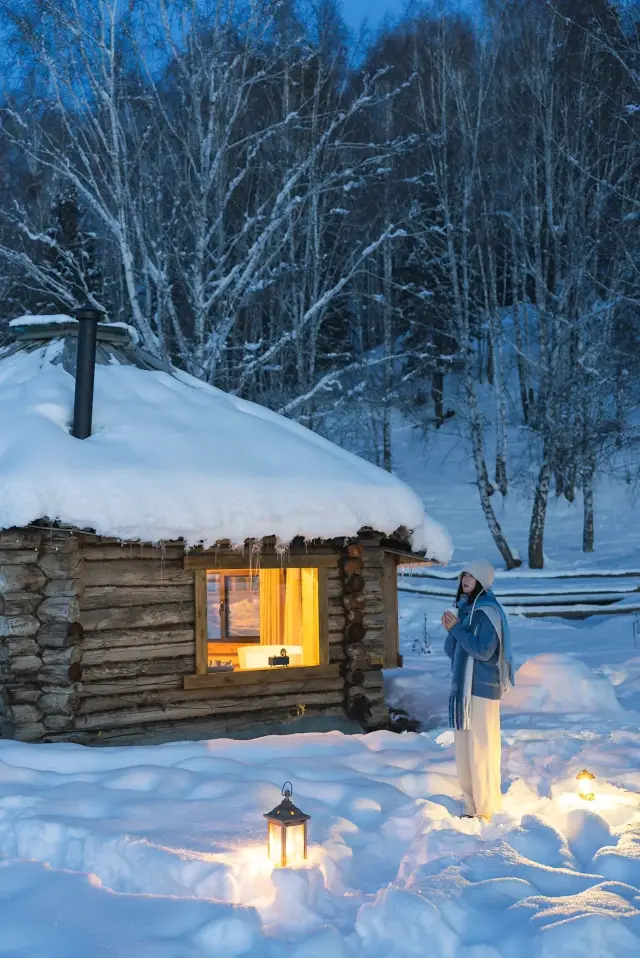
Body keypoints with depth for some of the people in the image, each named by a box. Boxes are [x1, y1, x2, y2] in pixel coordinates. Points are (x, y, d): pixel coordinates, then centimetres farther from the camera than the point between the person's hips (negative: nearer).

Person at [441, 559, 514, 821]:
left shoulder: (488, 611, -10)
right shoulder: (465, 608, 13)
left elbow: (484, 650, -18)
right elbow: (451, 651, 14)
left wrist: (457, 628, -15)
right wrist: (451, 630, -5)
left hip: (482, 689, -8)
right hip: (462, 687, 8)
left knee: (482, 749, -5)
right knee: (463, 749, 11)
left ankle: (486, 811, 2)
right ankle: (470, 806, 21)